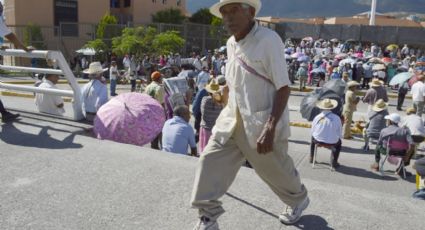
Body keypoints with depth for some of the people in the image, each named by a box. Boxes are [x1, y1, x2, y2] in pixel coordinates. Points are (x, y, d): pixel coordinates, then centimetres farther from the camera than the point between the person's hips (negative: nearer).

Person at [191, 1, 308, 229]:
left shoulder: (268, 40, -17)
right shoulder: (231, 43, 6)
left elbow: (283, 87, -19)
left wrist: (270, 128, -27)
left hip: (262, 122, -6)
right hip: (233, 118, 7)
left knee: (275, 170, 13)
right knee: (210, 162, 0)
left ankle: (298, 200, 44)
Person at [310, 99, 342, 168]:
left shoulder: (317, 117, -9)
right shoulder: (337, 118, -14)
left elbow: (312, 131, 0)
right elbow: (339, 132, -5)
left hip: (318, 140, 1)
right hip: (332, 142, -1)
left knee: (313, 138, 36)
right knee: (339, 142, 33)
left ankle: (311, 158, 42)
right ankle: (334, 161, 29)